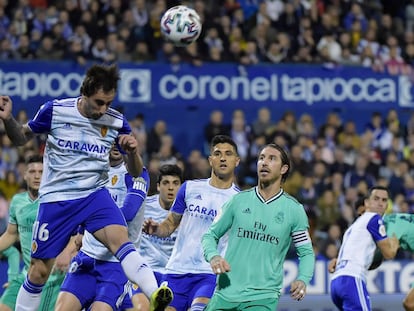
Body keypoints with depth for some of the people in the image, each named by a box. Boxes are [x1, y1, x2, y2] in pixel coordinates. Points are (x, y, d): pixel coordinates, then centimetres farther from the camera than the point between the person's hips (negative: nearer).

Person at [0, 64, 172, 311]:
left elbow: (136, 173, 3)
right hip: (56, 198, 0)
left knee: (119, 238, -28)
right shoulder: (55, 110, -7)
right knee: (39, 270, 4)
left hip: (95, 195, 0)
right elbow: (21, 139, 8)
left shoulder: (116, 122, -4)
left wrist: (133, 152, -19)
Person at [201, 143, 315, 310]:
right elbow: (210, 235, 13)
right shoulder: (239, 200, 7)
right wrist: (213, 256, -9)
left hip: (263, 298, -2)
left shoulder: (294, 210, 3)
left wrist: (302, 280, -11)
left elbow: (306, 253, 8)